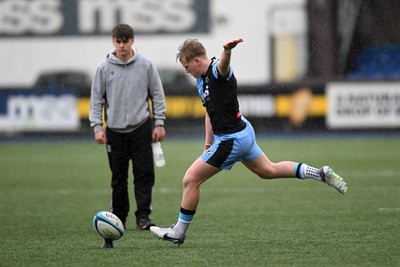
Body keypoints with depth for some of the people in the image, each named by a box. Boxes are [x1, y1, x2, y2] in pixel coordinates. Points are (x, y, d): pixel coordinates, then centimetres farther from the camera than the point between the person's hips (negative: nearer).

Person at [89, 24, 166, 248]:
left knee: (144, 173, -8)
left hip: (141, 128, -1)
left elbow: (157, 95, 5)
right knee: (118, 177, 5)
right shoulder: (105, 68, 1)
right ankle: (118, 217, 15)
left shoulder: (146, 65, 1)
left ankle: (143, 216, -6)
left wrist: (159, 123, -1)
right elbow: (97, 99, 4)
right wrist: (97, 127, -4)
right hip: (115, 129, 1)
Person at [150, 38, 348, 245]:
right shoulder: (201, 79, 10)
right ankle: (321, 174, 24)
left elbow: (223, 64, -47)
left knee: (190, 180, -5)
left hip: (231, 140, -11)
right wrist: (208, 144, 16)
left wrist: (228, 50, -71)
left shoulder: (217, 71, -21)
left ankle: (178, 233, 7)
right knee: (268, 170, 23)